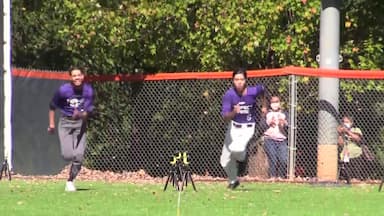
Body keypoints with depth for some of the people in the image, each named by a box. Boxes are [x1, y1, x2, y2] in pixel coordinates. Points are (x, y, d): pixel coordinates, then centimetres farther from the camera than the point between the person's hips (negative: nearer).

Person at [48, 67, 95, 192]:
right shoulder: (63, 90, -13)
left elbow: (89, 111, -9)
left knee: (79, 155, -7)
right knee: (67, 155, -14)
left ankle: (70, 181, 12)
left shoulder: (88, 91, -9)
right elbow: (52, 106, 2)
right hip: (65, 122, -1)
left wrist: (81, 115, -30)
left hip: (80, 123, 1)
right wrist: (51, 124, 2)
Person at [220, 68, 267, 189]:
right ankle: (233, 181, 37)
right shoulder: (229, 95, -21)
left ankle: (241, 158, 7)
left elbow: (262, 89, 8)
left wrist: (264, 105, 19)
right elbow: (225, 118, -25)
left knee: (237, 149, -32)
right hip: (234, 127, 2)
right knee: (225, 161, 7)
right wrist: (234, 112, -45)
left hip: (248, 127, -2)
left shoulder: (253, 91, -19)